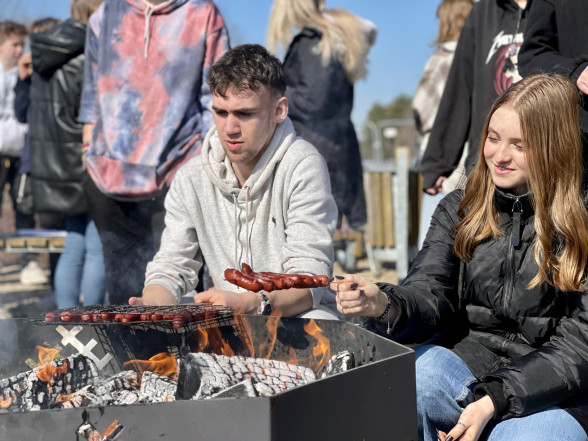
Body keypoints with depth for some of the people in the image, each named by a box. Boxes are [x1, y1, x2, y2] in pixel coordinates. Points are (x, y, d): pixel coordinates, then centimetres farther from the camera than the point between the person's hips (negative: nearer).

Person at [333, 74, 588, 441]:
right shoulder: (460, 210, 8)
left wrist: (494, 399, -19)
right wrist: (383, 305, -28)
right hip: (464, 361, 2)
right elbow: (428, 294, -4)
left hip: (553, 395, -2)